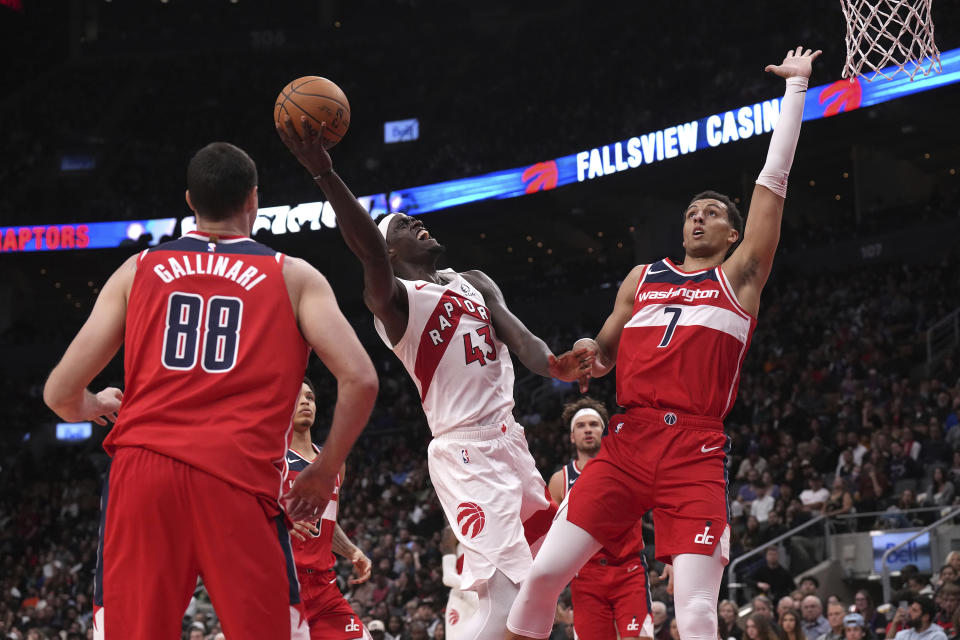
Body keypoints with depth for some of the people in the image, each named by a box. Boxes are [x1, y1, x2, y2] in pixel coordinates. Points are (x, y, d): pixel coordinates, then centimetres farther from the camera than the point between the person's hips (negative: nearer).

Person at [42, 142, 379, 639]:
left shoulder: (138, 271, 17)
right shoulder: (294, 277, 13)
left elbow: (60, 394, 14)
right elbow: (359, 380, 0)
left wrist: (97, 407, 38)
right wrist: (325, 472, 14)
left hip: (141, 470, 2)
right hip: (238, 476, -2)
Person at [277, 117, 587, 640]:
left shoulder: (474, 283, 19)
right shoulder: (394, 299, -3)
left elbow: (516, 335, 2)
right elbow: (369, 252, -25)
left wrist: (552, 364, -22)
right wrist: (323, 173, -38)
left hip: (508, 440, 8)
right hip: (464, 449, -8)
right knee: (505, 597, -22)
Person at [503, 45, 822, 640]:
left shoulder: (740, 276, 11)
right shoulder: (642, 277, 21)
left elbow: (774, 177, 8)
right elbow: (608, 354, 29)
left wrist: (796, 86, 9)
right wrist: (592, 355, 3)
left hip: (696, 451, -3)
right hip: (627, 440, 3)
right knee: (544, 573, -7)